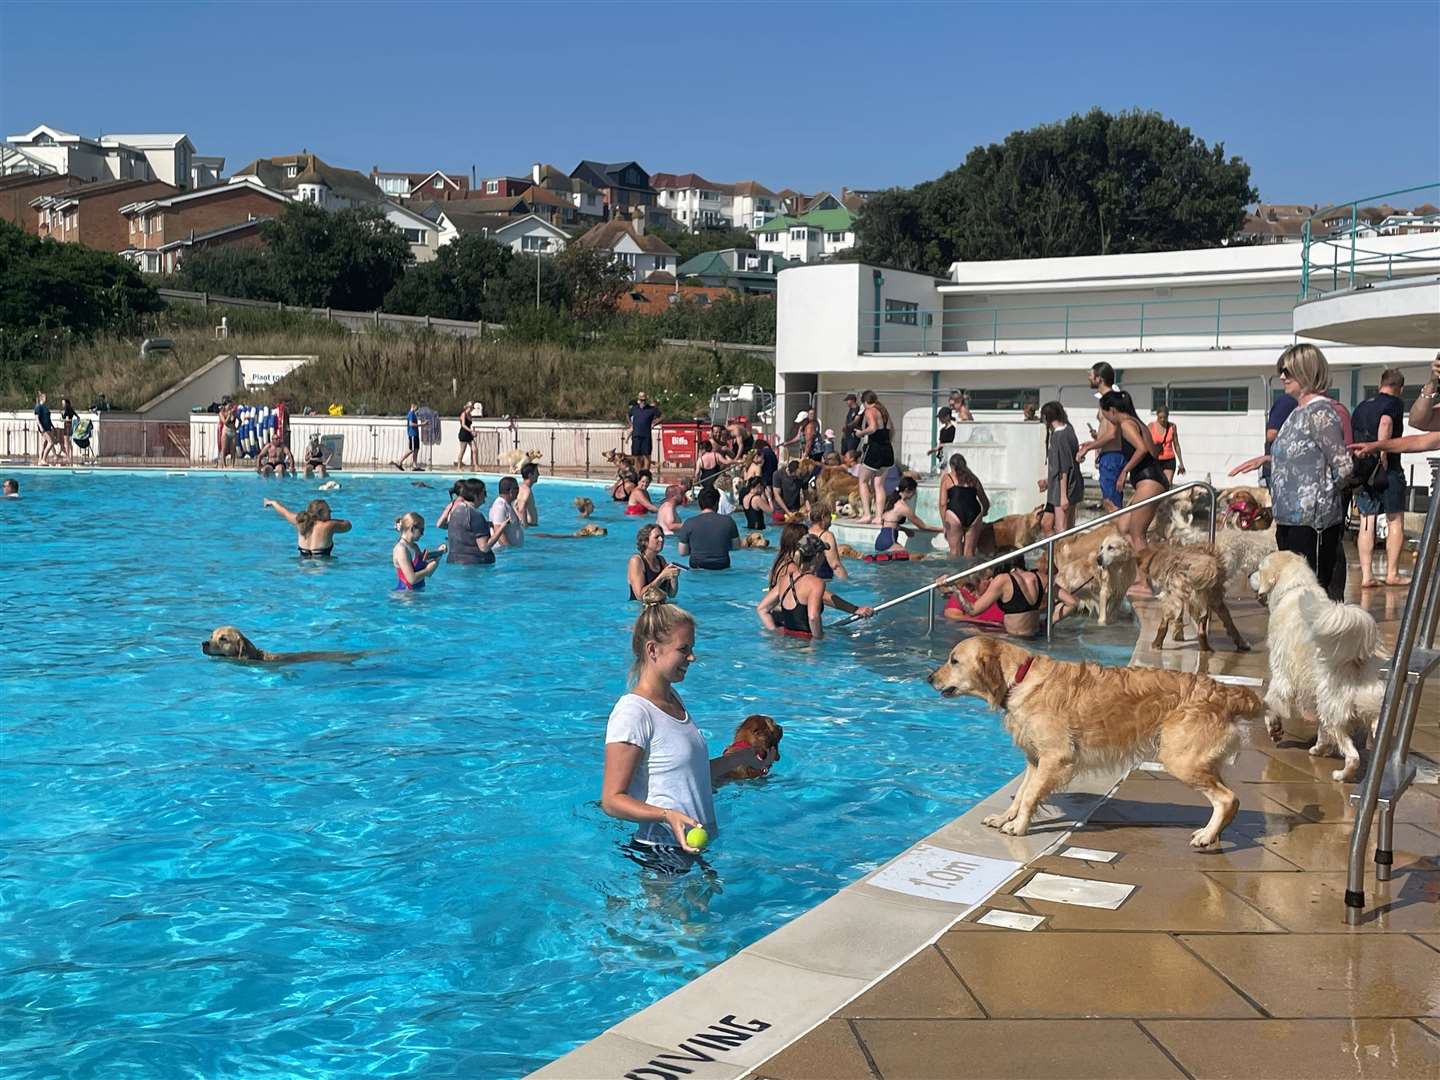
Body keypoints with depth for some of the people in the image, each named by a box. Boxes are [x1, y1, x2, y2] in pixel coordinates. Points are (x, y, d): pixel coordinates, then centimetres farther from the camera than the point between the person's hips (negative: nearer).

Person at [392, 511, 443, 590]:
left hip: (417, 592, 9)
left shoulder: (415, 547, 15)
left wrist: (437, 553, 10)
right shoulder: (401, 549, -14)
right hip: (404, 594, -9)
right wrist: (428, 569, -7)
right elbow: (412, 579, -20)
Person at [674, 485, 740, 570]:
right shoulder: (728, 521, -3)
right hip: (723, 568, 1)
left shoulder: (689, 523, -5)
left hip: (698, 569, -1)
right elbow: (736, 546, 8)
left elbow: (682, 552, 0)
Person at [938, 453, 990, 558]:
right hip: (974, 514, 3)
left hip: (954, 514, -3)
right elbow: (986, 503, 26)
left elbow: (943, 503, 2)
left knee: (955, 551, 2)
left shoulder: (947, 478, 13)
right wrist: (983, 514, 45)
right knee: (969, 552, 7)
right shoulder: (973, 478, 21)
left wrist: (944, 524, 5)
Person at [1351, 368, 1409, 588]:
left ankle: (1366, 575, 2)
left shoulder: (1362, 406, 14)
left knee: (1366, 523, 5)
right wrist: (1383, 457, -22)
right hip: (1388, 471, -5)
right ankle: (1392, 574, 9)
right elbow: (1385, 423, -25)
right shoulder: (1395, 403, -4)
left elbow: (1348, 439, 15)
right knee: (1395, 522, 7)